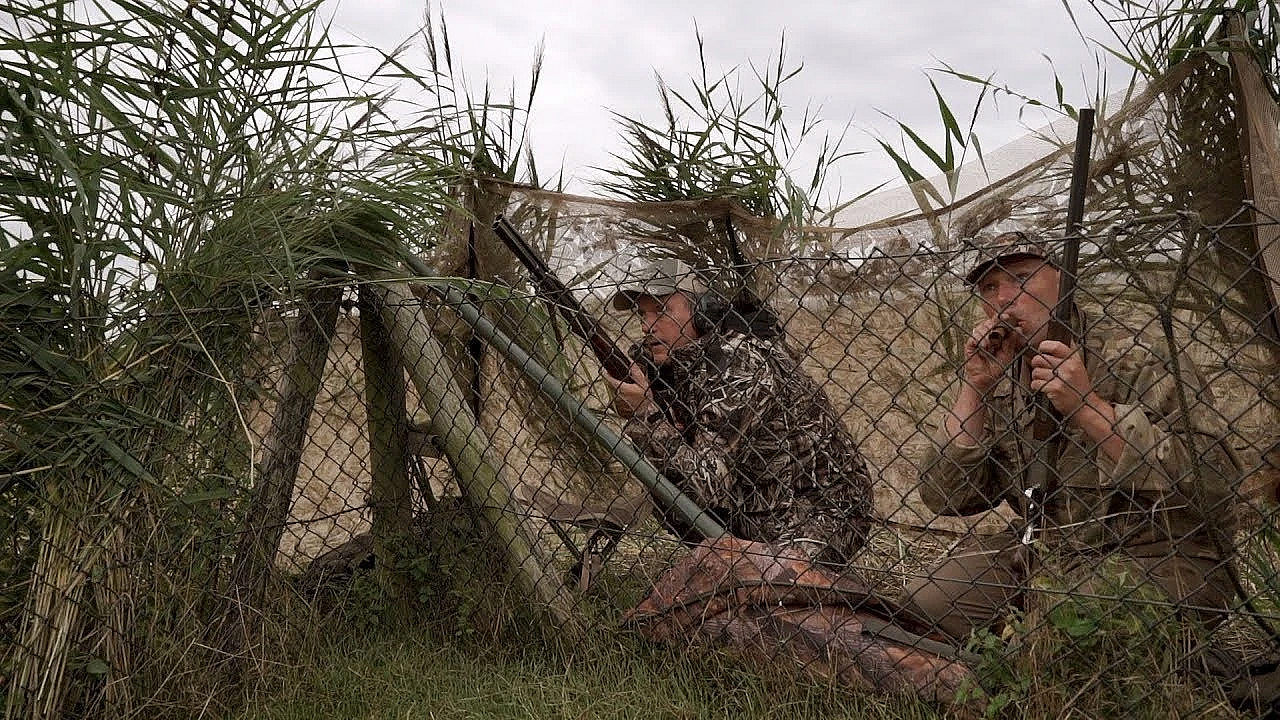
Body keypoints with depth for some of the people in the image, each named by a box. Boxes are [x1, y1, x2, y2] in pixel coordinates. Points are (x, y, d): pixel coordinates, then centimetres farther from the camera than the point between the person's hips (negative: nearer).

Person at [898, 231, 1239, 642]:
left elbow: (1215, 482, -21)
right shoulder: (1002, 387, 6)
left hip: (1152, 558, -6)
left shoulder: (1138, 366, -10)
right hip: (1041, 553, 6)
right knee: (921, 605, -4)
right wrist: (975, 387, -8)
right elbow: (944, 499, 0)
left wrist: (1089, 408, -24)